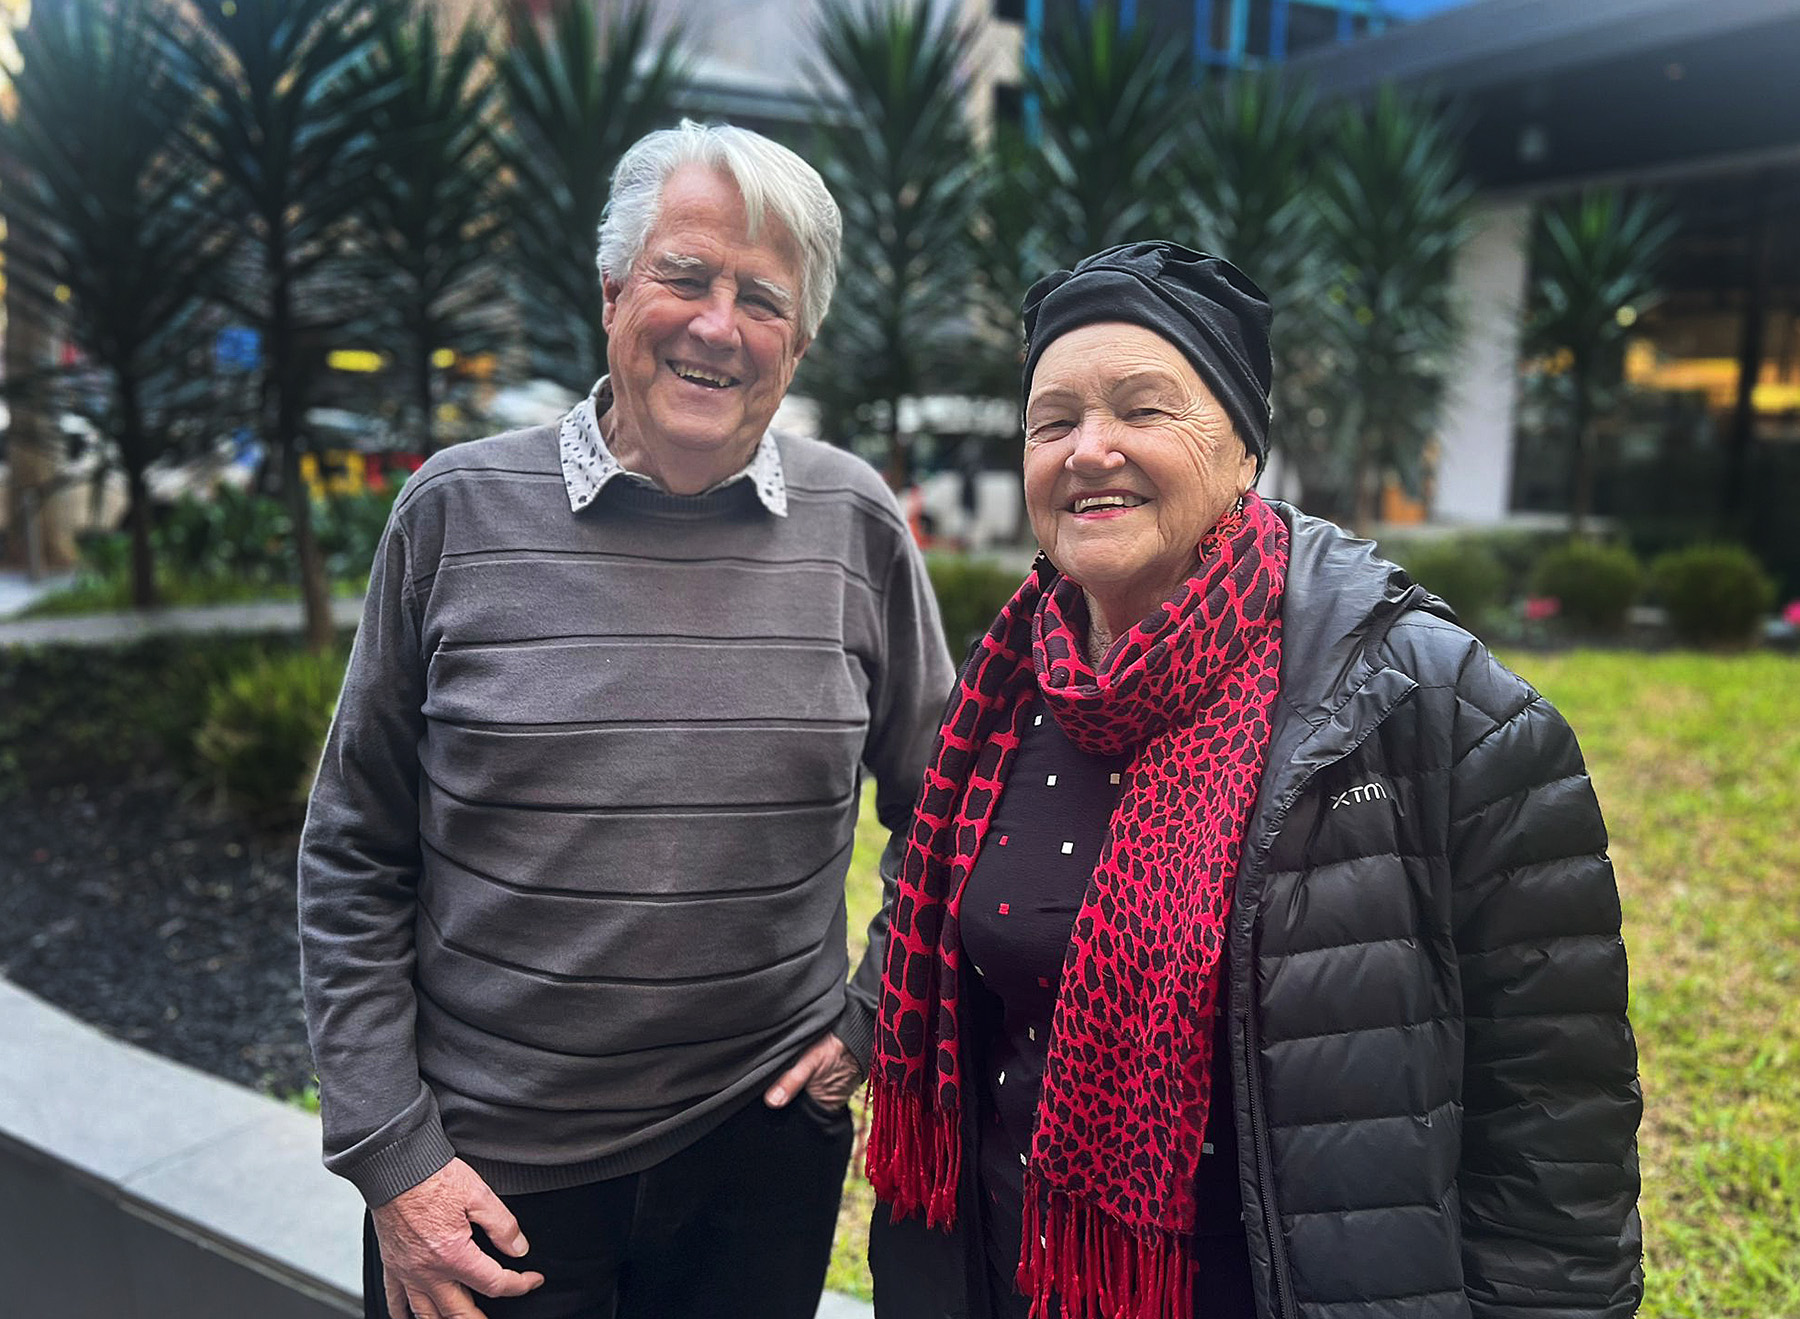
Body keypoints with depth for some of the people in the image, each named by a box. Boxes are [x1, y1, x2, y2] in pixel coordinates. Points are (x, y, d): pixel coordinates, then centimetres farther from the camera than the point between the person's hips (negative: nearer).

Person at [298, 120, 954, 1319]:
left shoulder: (856, 525, -5)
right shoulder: (460, 512, -7)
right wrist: (390, 1154, -5)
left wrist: (877, 1024, 2)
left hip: (764, 1139, 1)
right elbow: (355, 860, -2)